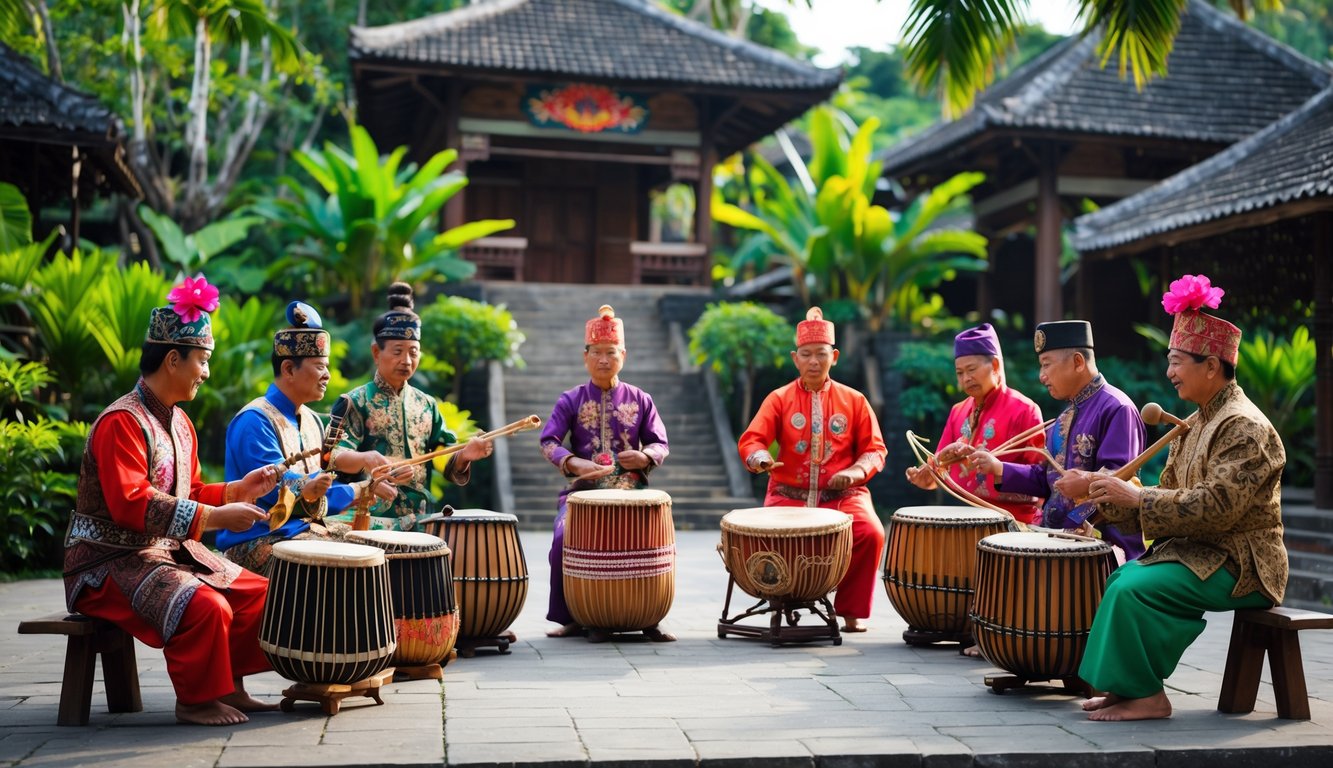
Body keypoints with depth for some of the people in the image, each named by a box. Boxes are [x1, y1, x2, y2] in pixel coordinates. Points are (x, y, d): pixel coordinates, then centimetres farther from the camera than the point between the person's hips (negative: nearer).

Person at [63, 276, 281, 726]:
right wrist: (215, 518, -30)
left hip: (170, 551, 10)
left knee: (257, 593, 4)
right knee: (207, 607, -30)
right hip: (113, 563, -10)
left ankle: (229, 686, 12)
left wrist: (238, 490, 3)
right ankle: (196, 700, -9)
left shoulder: (179, 422, 12)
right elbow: (130, 504, -30)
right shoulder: (122, 422, -19)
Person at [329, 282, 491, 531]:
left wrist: (464, 455, -7)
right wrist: (364, 459, -31)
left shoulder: (426, 405, 15)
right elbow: (335, 456, -10)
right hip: (371, 517, -5)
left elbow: (444, 462, 16)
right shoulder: (356, 402, 1)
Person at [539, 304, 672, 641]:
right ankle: (569, 618, -5)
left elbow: (661, 444, 9)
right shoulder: (570, 400, 5)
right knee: (563, 539, -26)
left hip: (631, 491, 1)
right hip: (582, 491, 0)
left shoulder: (639, 400, 9)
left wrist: (646, 456, -14)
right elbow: (548, 442, -2)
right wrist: (574, 463, -21)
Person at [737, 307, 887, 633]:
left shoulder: (853, 400, 9)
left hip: (842, 494, 0)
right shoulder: (779, 399, 7)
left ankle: (852, 610, -6)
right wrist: (760, 458, -29)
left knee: (871, 533, -27)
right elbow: (751, 439, -5)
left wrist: (856, 471, -12)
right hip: (789, 494, 0)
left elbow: (874, 448, 9)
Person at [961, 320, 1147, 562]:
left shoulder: (1116, 409, -9)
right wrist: (997, 467, 9)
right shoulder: (1066, 416, 19)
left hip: (1103, 542, -9)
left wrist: (1090, 482, -37)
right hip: (1059, 536, 9)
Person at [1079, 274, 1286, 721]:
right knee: (1118, 579, 3)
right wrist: (1115, 498, -3)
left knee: (1134, 589, -24)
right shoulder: (1198, 423, 14)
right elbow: (1169, 493, 14)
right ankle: (1125, 686, 4)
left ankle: (1146, 696, -11)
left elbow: (1216, 507, -27)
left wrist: (1137, 497, -25)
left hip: (1238, 563, -10)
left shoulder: (1245, 428, -17)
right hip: (1200, 550, 10)